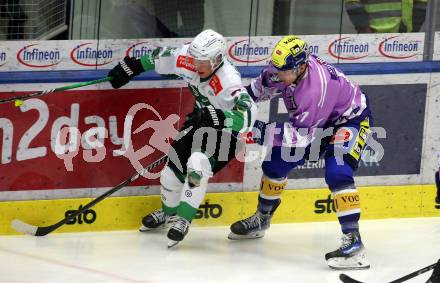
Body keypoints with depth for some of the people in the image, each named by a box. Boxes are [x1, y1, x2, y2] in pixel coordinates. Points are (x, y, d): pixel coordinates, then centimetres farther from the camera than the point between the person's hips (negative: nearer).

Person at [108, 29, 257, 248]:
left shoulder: (228, 82, -39)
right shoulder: (189, 60, -20)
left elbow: (247, 115, -49)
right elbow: (162, 58, 1)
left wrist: (214, 116, -59)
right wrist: (131, 67, 6)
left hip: (225, 131, -7)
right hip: (200, 123, 7)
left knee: (197, 165, -29)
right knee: (174, 166, 8)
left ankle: (183, 220, -16)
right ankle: (168, 212, 38)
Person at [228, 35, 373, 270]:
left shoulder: (315, 90, -40)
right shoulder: (289, 66, -18)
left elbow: (304, 135, -35)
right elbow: (267, 82, 7)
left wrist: (265, 131, -38)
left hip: (350, 120, -9)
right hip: (317, 121, 9)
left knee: (337, 173, -31)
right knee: (276, 162, 10)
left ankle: (353, 242, -32)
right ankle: (261, 219, 32)